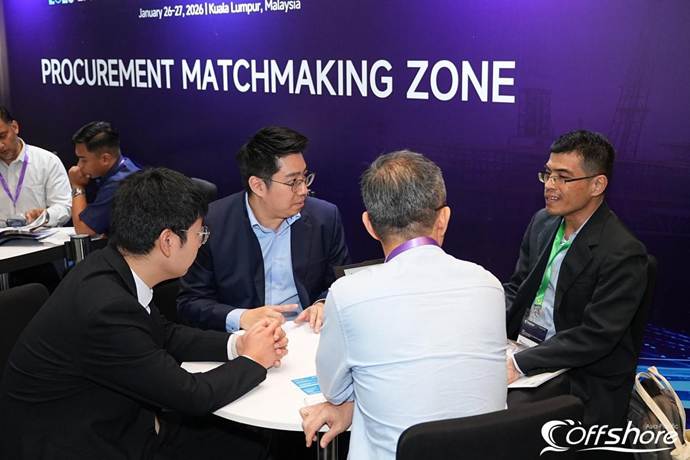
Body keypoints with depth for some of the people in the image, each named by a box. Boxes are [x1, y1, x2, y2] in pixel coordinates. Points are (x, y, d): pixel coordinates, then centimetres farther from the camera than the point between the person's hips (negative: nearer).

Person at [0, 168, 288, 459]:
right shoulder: (106, 309, -30)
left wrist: (236, 344, -2)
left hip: (115, 423, 8)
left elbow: (165, 336, 11)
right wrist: (253, 361, -6)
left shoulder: (111, 267, -6)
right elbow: (192, 396, -22)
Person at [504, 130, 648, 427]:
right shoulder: (542, 221, 8)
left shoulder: (623, 254, -15)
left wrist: (519, 364, -23)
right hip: (517, 345, 7)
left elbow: (596, 337, -19)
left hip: (582, 376, -7)